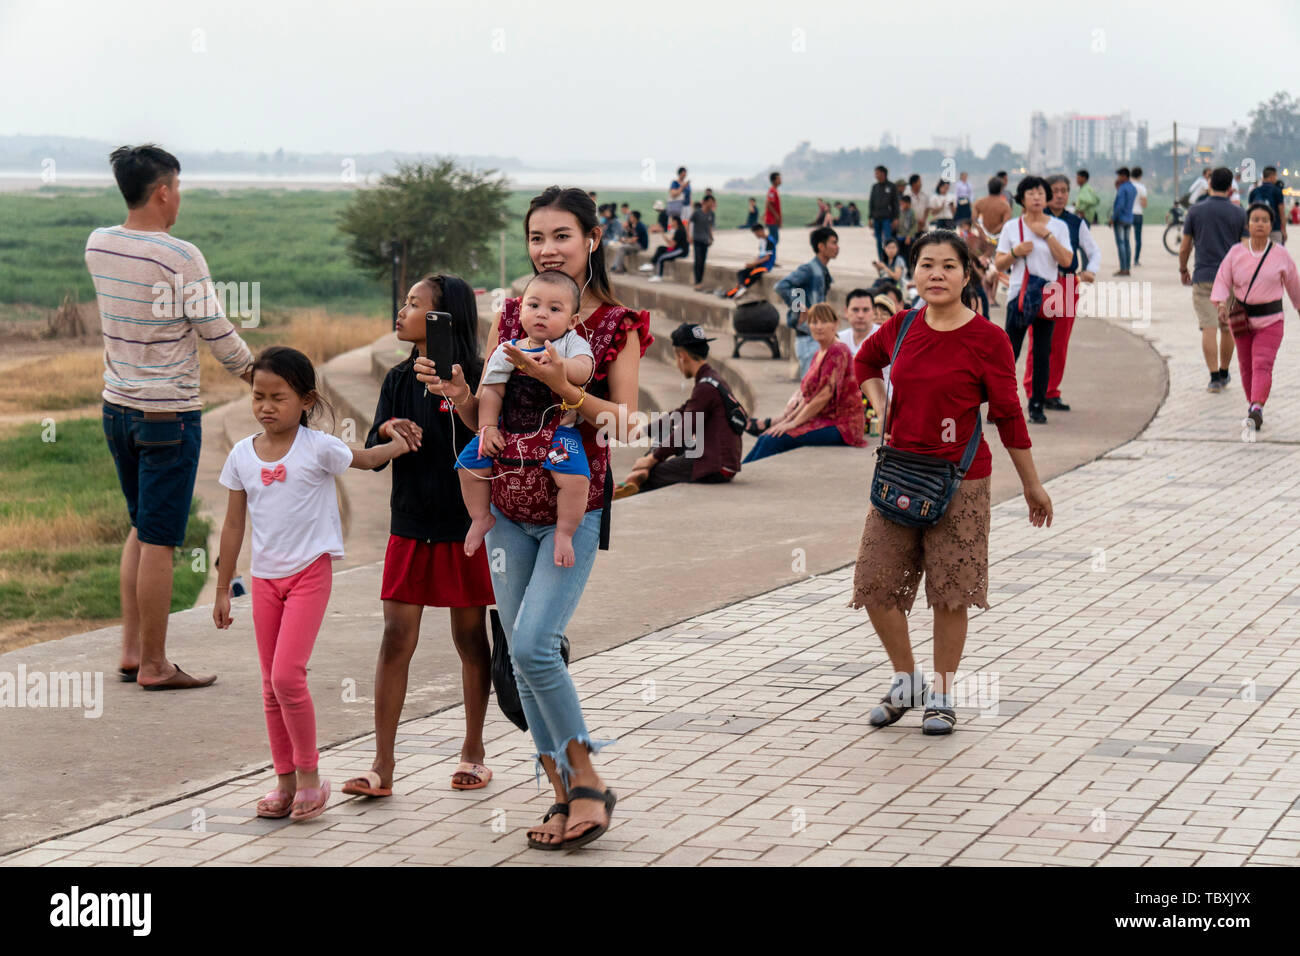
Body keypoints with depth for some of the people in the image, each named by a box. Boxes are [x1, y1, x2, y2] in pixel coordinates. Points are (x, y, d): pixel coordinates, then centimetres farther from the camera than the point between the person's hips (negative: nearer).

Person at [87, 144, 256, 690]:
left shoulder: (97, 246, 2)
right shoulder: (180, 258, -17)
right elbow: (217, 333, -9)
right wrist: (257, 377, 5)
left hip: (117, 406, 7)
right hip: (168, 412, -7)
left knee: (142, 529, 19)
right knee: (159, 541, -1)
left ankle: (131, 651, 20)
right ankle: (154, 665, 5)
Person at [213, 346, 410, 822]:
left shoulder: (318, 448, -8)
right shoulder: (242, 455, 3)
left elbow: (367, 459, 12)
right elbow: (233, 525, 9)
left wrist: (400, 443, -6)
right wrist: (223, 589, 11)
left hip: (309, 572, -4)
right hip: (265, 577, 4)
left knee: (287, 676, -15)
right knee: (271, 687, 8)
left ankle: (309, 775, 1)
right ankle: (286, 781, 18)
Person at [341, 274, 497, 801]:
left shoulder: (474, 379, -7)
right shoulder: (398, 380, 7)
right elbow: (372, 456, 5)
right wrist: (388, 431, -17)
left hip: (465, 528, -4)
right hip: (410, 528, 4)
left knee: (470, 637, 8)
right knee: (396, 638, -1)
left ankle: (473, 751, 23)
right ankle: (382, 766, 2)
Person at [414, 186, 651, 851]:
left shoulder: (618, 325, -3)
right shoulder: (512, 316, 9)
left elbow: (623, 422, -9)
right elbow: (484, 415, 11)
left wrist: (559, 384, -22)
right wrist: (455, 393, -11)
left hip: (575, 507, -5)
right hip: (509, 506, 5)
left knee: (532, 644, -17)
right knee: (521, 653, 5)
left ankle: (588, 779, -1)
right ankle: (565, 794, 16)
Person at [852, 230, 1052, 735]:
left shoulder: (987, 339, -9)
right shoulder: (901, 329, 2)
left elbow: (1008, 416, -3)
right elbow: (865, 361, 25)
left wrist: (1032, 485, 2)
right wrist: (883, 410, 8)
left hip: (960, 481, -4)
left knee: (950, 594, 1)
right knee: (875, 585, 3)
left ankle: (940, 695, 17)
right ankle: (906, 680, 24)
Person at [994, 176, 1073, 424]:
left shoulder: (1058, 227, 5)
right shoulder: (1011, 227, 5)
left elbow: (1066, 260, -7)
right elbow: (999, 264, 6)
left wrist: (1047, 235, -12)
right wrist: (1015, 252, -13)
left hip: (1047, 294, 1)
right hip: (1018, 293, -1)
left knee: (1042, 354, 3)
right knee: (1009, 351, -6)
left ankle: (1037, 406, 9)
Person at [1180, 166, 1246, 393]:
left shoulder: (1195, 211, -2)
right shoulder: (1239, 213, -1)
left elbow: (1184, 248, 2)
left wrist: (1183, 270, 18)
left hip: (1203, 278, -1)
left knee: (1209, 329, -2)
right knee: (1228, 329, 14)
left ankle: (1214, 378, -8)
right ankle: (1224, 374, 24)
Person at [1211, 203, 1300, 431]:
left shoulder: (1280, 254, -3)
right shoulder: (1236, 253, -3)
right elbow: (1222, 281, -5)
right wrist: (1221, 305, -22)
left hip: (1270, 320, -2)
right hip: (1241, 318, 2)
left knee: (1262, 365, -16)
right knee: (1246, 366, 12)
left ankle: (1256, 410, -29)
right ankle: (1253, 403, 32)